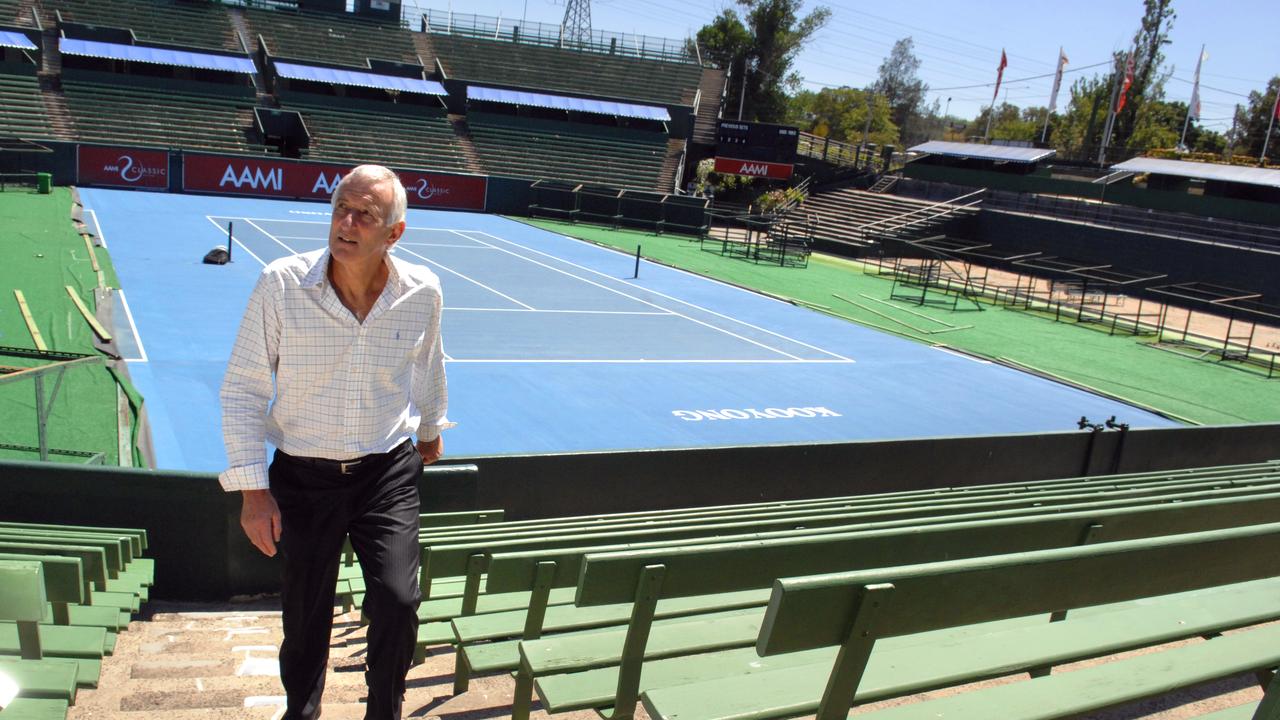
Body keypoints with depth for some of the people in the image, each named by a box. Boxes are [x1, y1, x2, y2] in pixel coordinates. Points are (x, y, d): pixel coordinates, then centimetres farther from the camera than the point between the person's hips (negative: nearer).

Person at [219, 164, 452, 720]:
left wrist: (430, 429, 28)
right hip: (301, 476, 0)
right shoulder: (281, 285, -15)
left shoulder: (422, 293, -9)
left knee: (397, 603, -11)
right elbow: (242, 389, -7)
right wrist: (252, 488, -9)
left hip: (389, 472, 1)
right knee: (305, 618, 11)